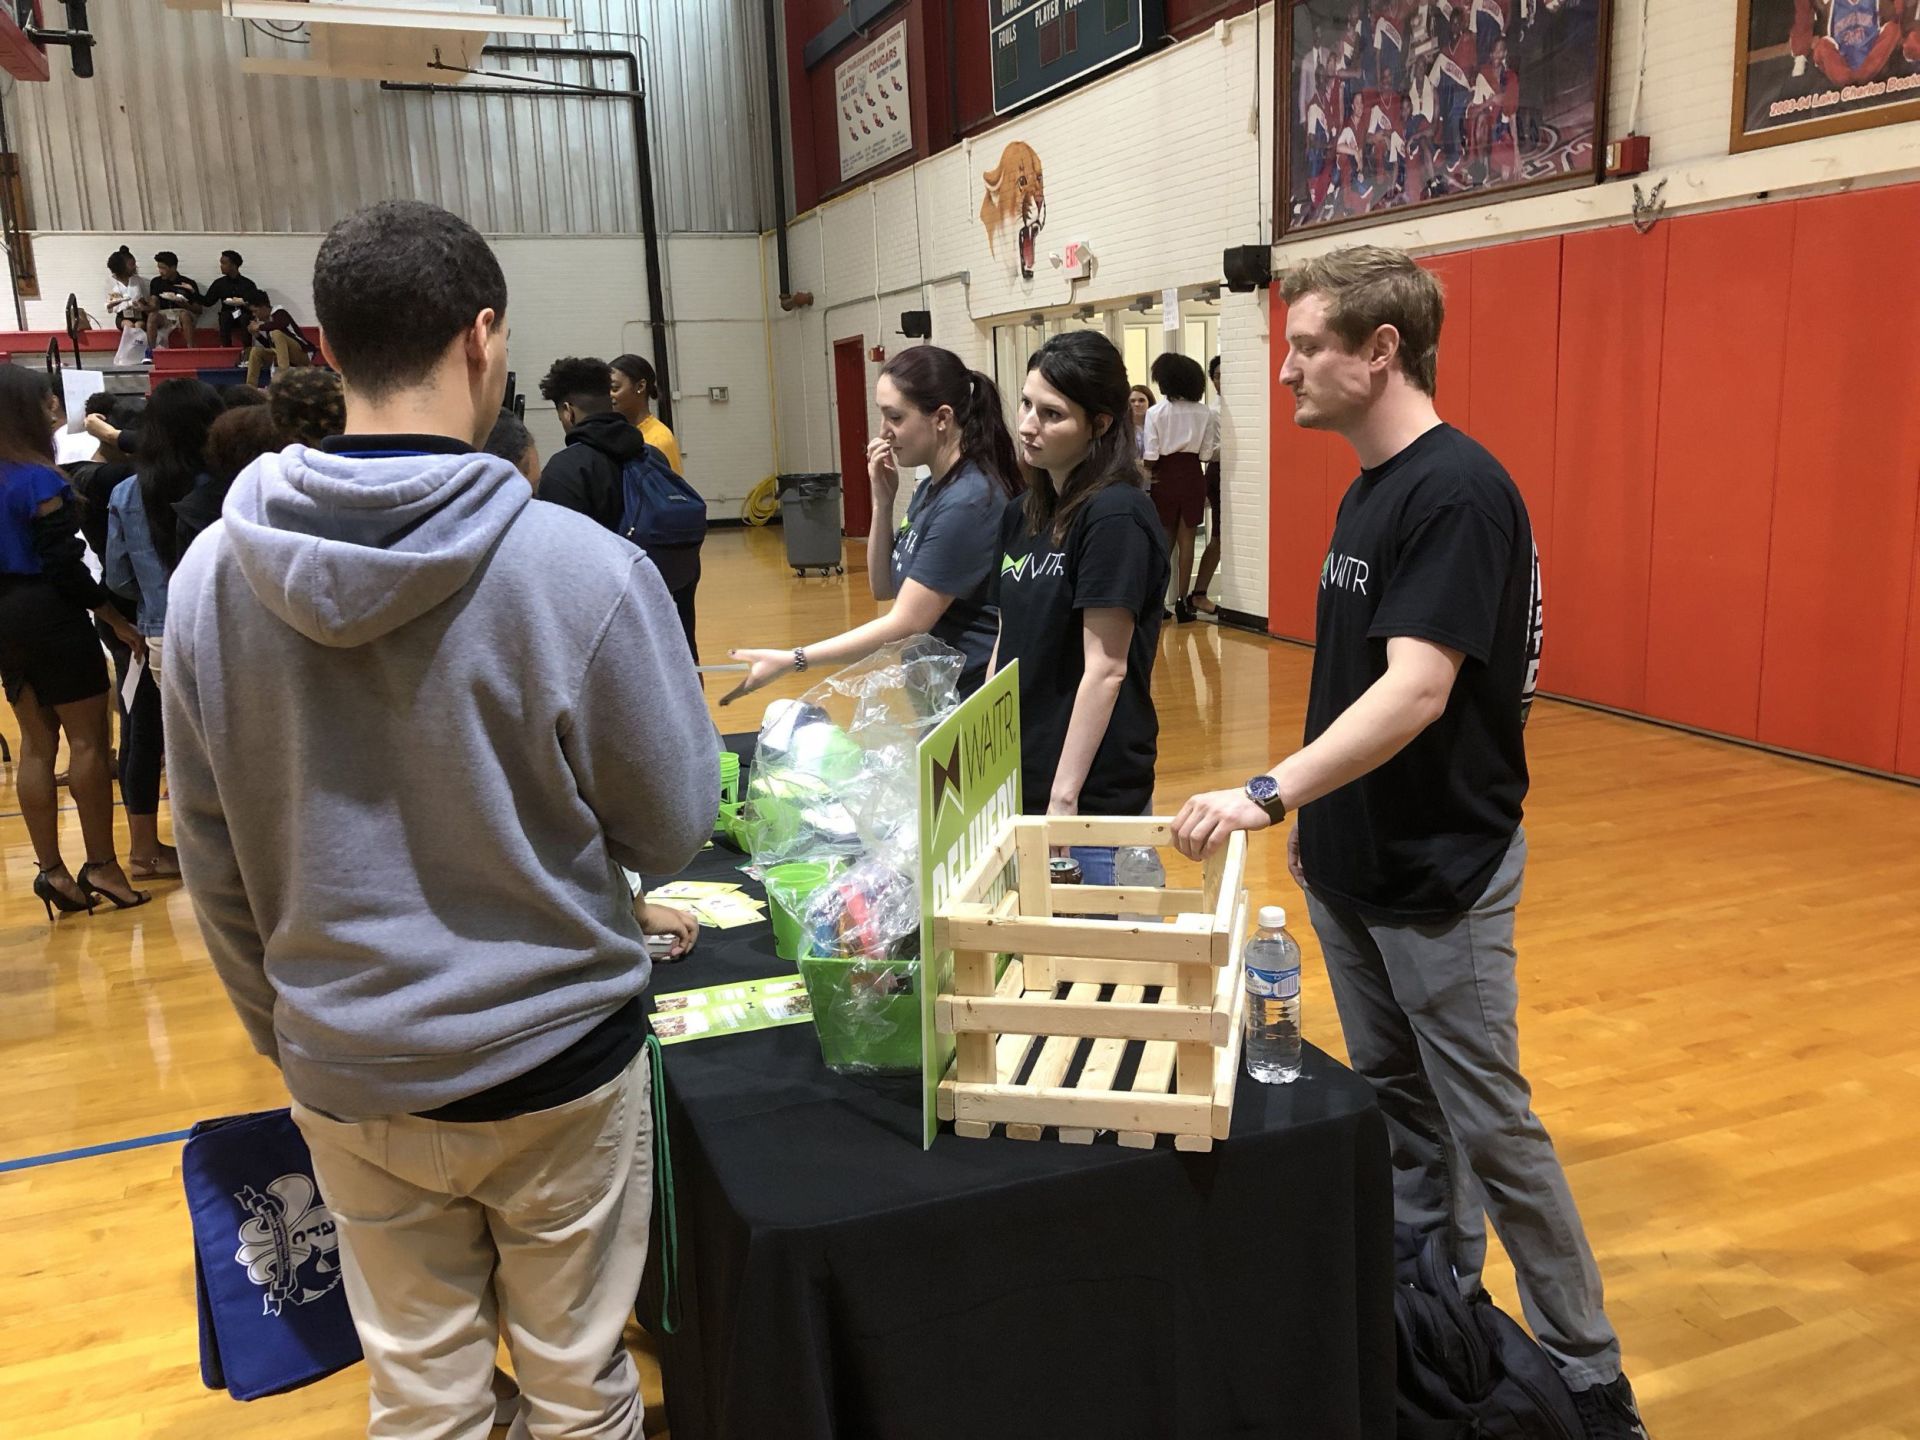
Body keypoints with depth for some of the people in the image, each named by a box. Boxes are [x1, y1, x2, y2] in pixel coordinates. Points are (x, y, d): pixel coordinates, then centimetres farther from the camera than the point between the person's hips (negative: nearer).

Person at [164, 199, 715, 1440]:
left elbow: (215, 866, 1)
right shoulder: (585, 570, -22)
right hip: (557, 1058, -3)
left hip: (346, 1074, 4)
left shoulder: (213, 577, -9)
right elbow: (673, 827, -11)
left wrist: (286, 1034, 15)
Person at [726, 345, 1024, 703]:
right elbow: (884, 587, 10)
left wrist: (790, 660, -21)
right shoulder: (931, 487, 7)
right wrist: (883, 500, -4)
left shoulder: (968, 501, -22)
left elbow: (904, 625, -22)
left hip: (969, 698, -8)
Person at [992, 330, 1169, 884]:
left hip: (1094, 792, -8)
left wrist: (1064, 798, -19)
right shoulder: (1022, 515, 8)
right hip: (1017, 779, 8)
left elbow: (1105, 669, -18)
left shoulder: (1115, 516, -16)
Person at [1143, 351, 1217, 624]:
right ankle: (1182, 600, 7)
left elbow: (1150, 455, -10)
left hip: (1165, 476, -1)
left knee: (1165, 539, 11)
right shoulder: (1204, 413, -3)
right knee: (1186, 539, 6)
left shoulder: (1156, 412, -8)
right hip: (1193, 476, 1)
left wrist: (1147, 475, 6)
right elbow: (1208, 453, -4)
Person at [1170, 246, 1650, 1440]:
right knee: (1400, 1108, 18)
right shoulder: (1370, 490, 9)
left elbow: (1416, 689, -30)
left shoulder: (1457, 492, -20)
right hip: (1355, 864, 9)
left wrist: (1271, 791, -38)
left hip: (1441, 879, -9)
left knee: (1488, 1127, 3)